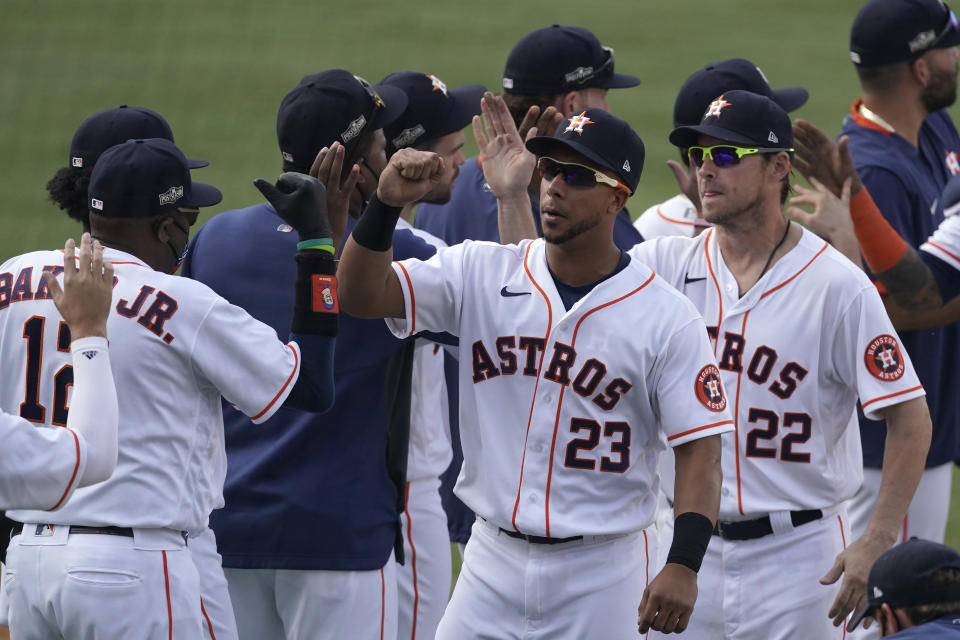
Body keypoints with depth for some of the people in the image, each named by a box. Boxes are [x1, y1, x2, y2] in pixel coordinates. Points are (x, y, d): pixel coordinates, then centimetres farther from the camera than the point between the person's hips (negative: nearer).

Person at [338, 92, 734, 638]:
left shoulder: (668, 320, -7)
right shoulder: (480, 274, 2)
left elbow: (700, 449, -8)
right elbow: (361, 294, -6)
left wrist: (683, 566, -21)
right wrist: (388, 205, -25)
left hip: (601, 574, -3)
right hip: (493, 565, 3)